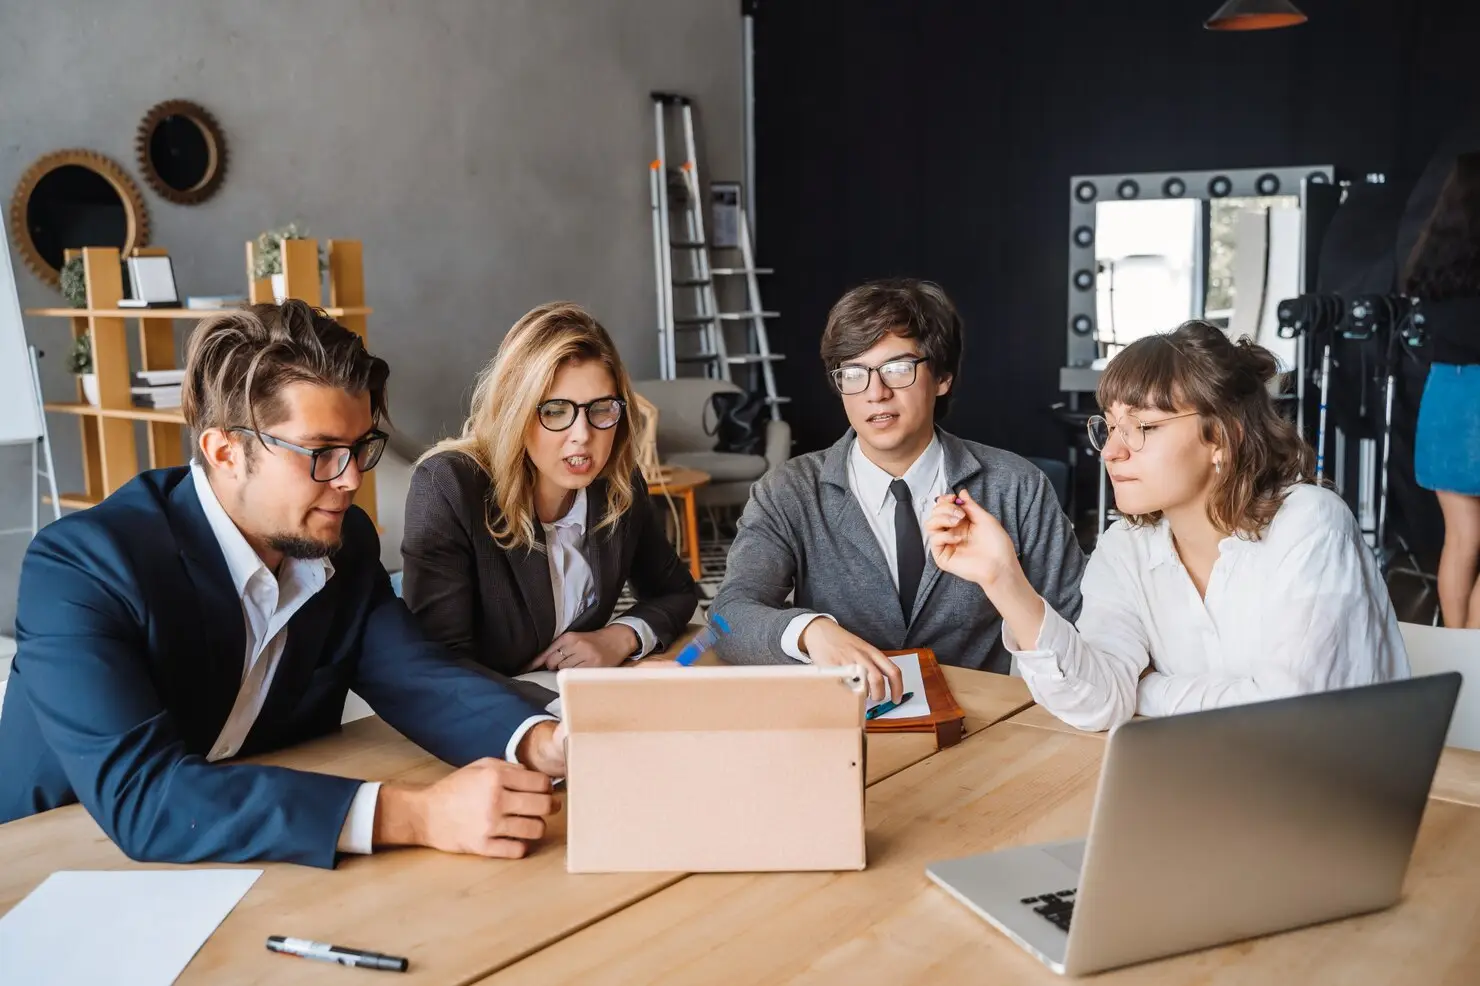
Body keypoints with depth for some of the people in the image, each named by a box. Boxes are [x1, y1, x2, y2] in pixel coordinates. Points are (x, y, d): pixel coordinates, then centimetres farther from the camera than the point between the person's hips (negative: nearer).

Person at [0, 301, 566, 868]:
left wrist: (543, 743, -29)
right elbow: (138, 793, -32)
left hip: (260, 875, 4)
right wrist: (413, 815, -39)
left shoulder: (346, 543, -3)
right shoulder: (81, 564, -22)